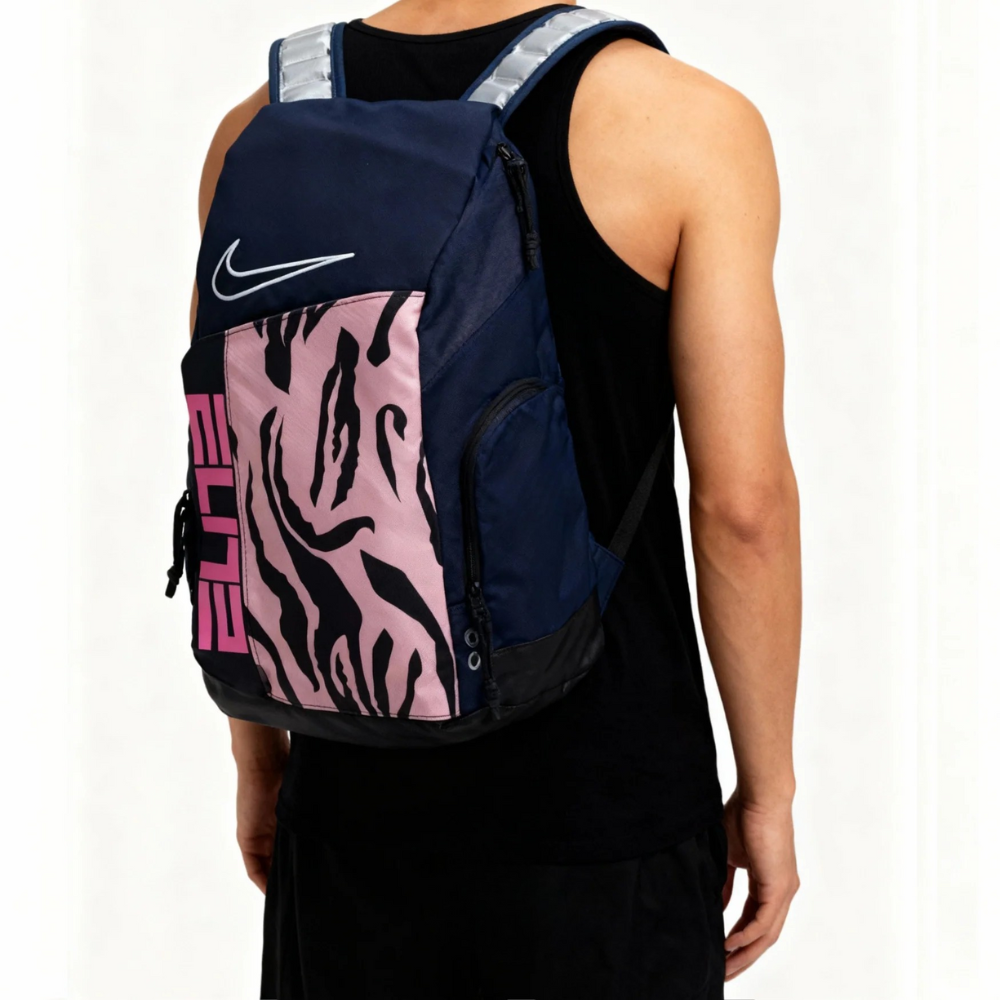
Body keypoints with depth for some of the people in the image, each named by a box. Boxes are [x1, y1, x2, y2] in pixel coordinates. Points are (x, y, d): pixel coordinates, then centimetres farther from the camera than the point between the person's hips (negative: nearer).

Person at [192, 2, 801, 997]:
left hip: (360, 788, 3)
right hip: (609, 797, -3)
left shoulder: (261, 128, -1)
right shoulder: (689, 124, -11)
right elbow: (744, 502, -13)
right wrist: (768, 791, -1)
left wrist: (257, 759, 13)